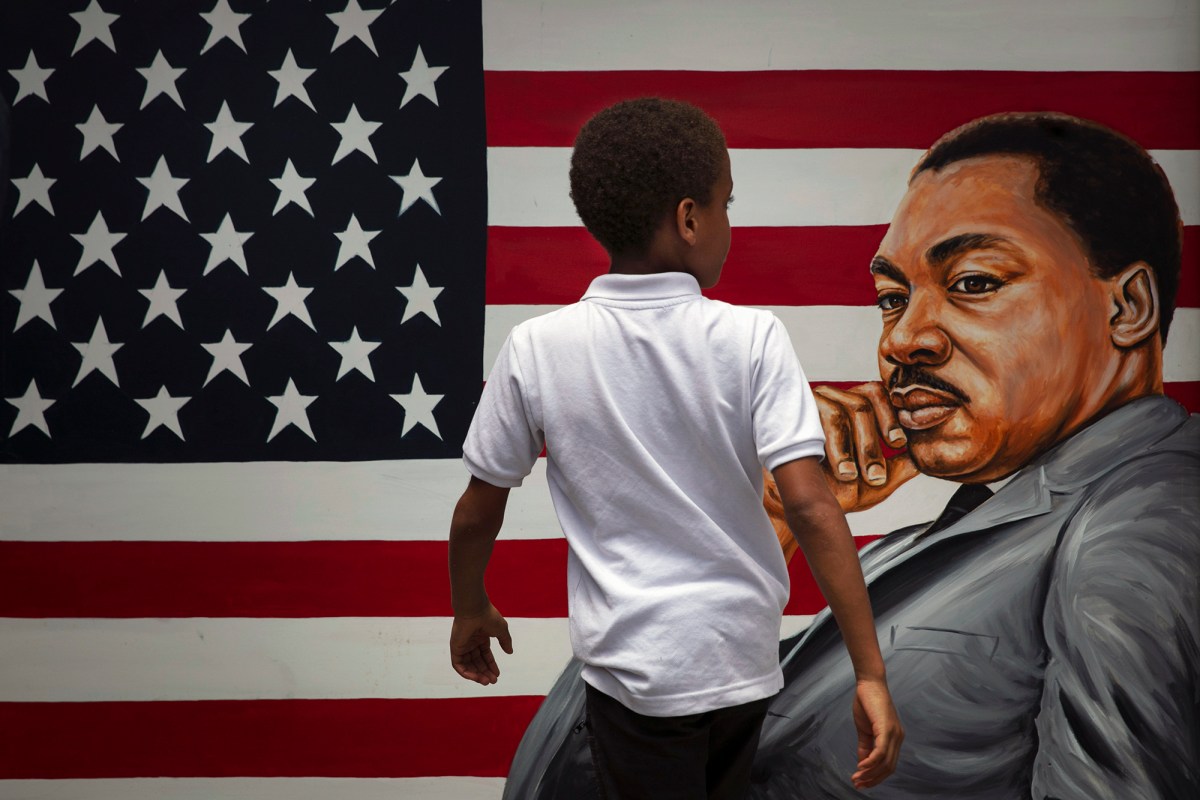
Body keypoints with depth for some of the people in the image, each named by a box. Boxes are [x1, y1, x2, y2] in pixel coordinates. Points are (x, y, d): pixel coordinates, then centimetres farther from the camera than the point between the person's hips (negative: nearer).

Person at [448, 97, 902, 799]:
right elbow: (810, 505, -18)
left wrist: (471, 609, 19)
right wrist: (871, 674, -16)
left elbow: (480, 508, 0)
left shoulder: (538, 349, -9)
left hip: (637, 668, -1)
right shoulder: (753, 339, -12)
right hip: (745, 659, 2)